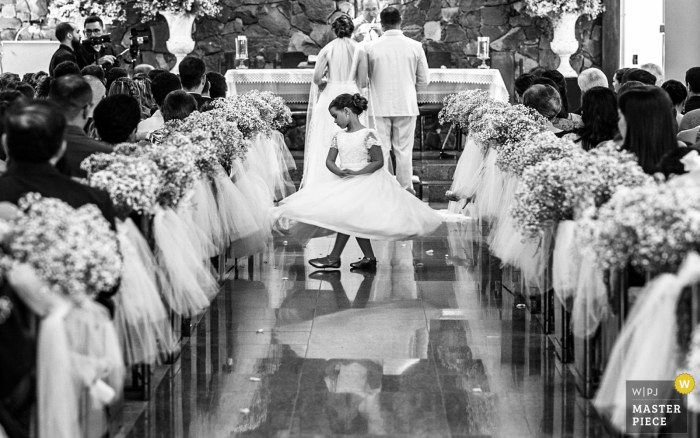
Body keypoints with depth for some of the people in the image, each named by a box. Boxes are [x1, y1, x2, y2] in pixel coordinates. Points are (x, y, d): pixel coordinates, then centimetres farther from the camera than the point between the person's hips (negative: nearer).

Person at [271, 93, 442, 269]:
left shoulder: (368, 135, -10)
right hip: (344, 182, 7)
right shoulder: (338, 137, 9)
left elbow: (378, 161, -12)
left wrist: (357, 173, -21)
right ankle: (369, 257, 11)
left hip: (365, 181, -7)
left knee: (347, 215, -16)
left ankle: (334, 258, -11)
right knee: (353, 219, 3)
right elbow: (329, 161, 7)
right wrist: (339, 171, -16)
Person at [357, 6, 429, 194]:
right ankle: (405, 189, 10)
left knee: (381, 150, 6)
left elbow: (361, 81, 1)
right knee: (404, 150, 7)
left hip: (379, 106, 0)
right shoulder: (415, 46, -4)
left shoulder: (370, 47, -6)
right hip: (406, 106, 0)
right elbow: (424, 80, 2)